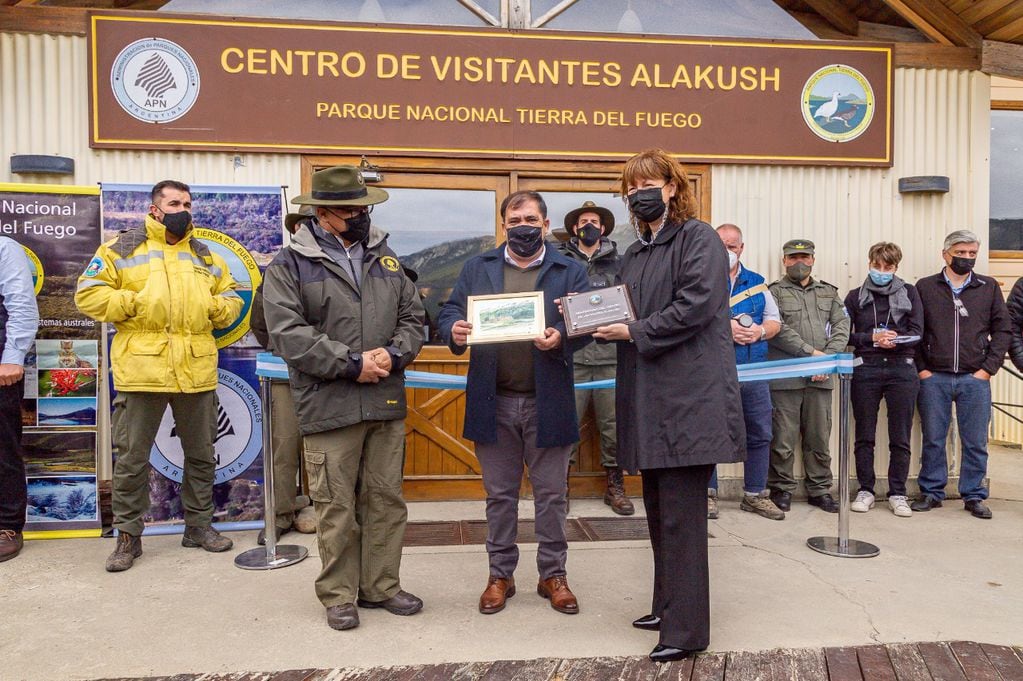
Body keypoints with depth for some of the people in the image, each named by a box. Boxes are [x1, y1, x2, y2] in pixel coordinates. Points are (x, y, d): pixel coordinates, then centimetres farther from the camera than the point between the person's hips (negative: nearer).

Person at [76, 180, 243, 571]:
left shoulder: (204, 256, 15)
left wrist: (215, 307, -1)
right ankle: (128, 536, 18)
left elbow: (231, 298, 20)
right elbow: (88, 294, -2)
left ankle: (199, 525, 27)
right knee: (131, 459, 4)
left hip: (197, 372, 4)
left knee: (202, 454, 12)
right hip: (141, 372, -3)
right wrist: (134, 303, -12)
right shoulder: (123, 248, 4)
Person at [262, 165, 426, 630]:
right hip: (329, 408, -4)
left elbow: (412, 317, 12)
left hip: (387, 404, 5)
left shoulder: (386, 259, 15)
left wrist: (393, 355, -9)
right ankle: (339, 596, 22)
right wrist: (352, 364, -15)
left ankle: (382, 586, 28)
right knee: (336, 507, 5)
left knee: (386, 500, 12)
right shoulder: (290, 264, -1)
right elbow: (288, 333, -12)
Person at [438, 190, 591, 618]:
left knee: (551, 495, 9)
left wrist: (561, 338, -26)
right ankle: (500, 574, 26)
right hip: (494, 402, 1)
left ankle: (553, 574, 25)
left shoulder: (570, 271, 5)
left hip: (547, 402, -1)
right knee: (499, 495, 11)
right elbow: (449, 313, 4)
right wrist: (454, 330, -20)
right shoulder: (477, 268, 10)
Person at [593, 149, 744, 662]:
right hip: (650, 400, 8)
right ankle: (668, 606, 29)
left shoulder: (698, 238, -4)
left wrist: (634, 332, -15)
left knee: (681, 515, -5)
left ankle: (686, 629, 5)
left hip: (689, 398, -8)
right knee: (659, 510, 15)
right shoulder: (635, 254, 19)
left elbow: (695, 307, -17)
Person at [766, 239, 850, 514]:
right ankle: (781, 489, 12)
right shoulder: (774, 292, 4)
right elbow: (777, 329, -9)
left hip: (819, 378, 4)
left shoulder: (828, 292, 18)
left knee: (819, 437, 9)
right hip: (785, 377, -4)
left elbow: (841, 326, 9)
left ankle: (819, 490, 20)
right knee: (783, 438, 0)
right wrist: (811, 352, -14)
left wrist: (828, 357, -7)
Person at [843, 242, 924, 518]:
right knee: (864, 436, 5)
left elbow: (916, 333, 1)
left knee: (900, 437, 3)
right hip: (866, 370, 0)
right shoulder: (856, 296, 9)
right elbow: (844, 334, 2)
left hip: (901, 369, 0)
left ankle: (897, 493, 13)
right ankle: (865, 490, 16)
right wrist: (872, 338, -12)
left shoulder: (909, 293, 9)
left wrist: (893, 340, -15)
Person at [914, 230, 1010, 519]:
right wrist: (921, 368, -4)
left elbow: (1003, 330, 7)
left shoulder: (989, 287, 8)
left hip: (975, 379, 1)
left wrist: (988, 368, -1)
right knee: (933, 440, 6)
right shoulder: (925, 287, 4)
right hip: (934, 379, -1)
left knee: (976, 442, 6)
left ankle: (974, 495, 18)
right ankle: (931, 492, 18)